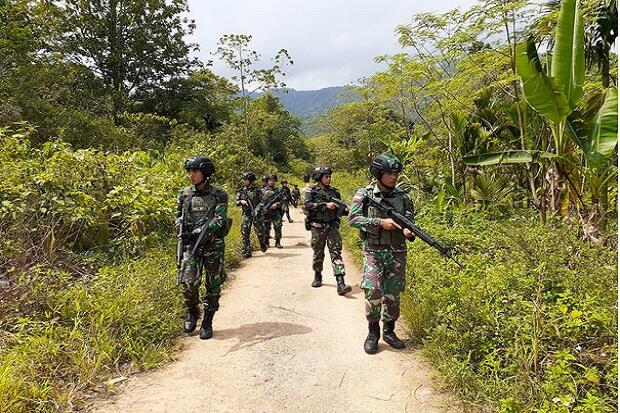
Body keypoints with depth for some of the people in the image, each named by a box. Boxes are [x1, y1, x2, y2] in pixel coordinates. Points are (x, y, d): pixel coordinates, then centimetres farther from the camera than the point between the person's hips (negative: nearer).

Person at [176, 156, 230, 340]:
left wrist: (199, 232, -23)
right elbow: (179, 217, 14)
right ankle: (192, 313, 19)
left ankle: (207, 322, 21)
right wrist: (182, 232, -6)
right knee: (189, 282, -10)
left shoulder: (218, 195, -4)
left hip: (213, 244, -2)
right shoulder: (184, 194, 6)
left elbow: (220, 220, -13)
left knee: (213, 286, 4)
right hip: (191, 244, 2)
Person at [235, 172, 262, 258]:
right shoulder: (242, 191, 9)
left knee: (259, 231, -5)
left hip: (256, 213, -3)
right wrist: (241, 201, -10)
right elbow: (236, 202, 10)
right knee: (245, 232, -3)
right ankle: (246, 251, 2)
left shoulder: (257, 190, 1)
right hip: (246, 214, 3)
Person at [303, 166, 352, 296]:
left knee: (336, 252, -8)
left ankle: (340, 283, -15)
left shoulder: (334, 192, 10)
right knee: (318, 254, 10)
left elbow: (339, 209, 16)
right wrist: (325, 205, -24)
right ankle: (318, 276, 33)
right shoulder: (311, 191, -1)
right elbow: (307, 205, -17)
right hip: (318, 227, -2)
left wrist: (347, 209, -7)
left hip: (333, 226, 2)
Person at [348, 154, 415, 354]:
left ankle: (389, 331, 26)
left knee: (393, 295, 8)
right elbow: (353, 219, -12)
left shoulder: (403, 197, 6)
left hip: (397, 252, 3)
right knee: (373, 291, -12)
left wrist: (409, 231, -16)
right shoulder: (365, 194, -3)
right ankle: (373, 332, 9)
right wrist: (380, 222, -20)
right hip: (373, 251, -3)